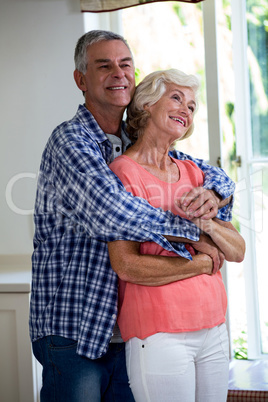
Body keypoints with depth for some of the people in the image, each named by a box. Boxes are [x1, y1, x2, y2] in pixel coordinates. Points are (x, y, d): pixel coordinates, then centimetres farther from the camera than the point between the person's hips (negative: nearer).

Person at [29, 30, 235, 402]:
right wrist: (195, 234, -19)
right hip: (72, 333, -7)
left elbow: (209, 171, 18)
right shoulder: (71, 141, -11)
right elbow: (111, 212, -27)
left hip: (126, 332, 7)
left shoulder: (137, 145, 13)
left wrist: (212, 193, -8)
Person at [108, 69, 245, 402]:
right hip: (159, 333, -6)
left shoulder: (191, 172, 13)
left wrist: (207, 224, -11)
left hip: (213, 328, 6)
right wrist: (201, 262, -9)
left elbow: (238, 252, 9)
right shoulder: (124, 172, -7)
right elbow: (126, 266, -16)